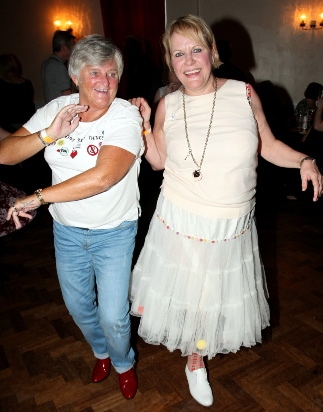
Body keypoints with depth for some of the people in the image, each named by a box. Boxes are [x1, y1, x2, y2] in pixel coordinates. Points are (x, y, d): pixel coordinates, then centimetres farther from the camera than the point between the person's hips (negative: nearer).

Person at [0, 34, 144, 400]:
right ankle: (101, 352, 54)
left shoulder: (126, 116, -19)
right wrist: (48, 135, -24)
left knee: (113, 316, 4)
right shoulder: (56, 109, -4)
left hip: (113, 233, -4)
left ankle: (123, 363, 40)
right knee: (78, 307, 22)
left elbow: (102, 178, -33)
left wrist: (38, 198, -25)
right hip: (66, 231, 5)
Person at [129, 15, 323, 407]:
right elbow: (158, 161, 6)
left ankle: (196, 357, 52)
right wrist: (143, 124, -5)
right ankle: (195, 360, 47)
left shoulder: (244, 93, -5)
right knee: (187, 291, 15)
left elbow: (268, 145, 5)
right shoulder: (168, 105, -3)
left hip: (233, 225, 1)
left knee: (220, 295, 18)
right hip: (180, 221, 0)